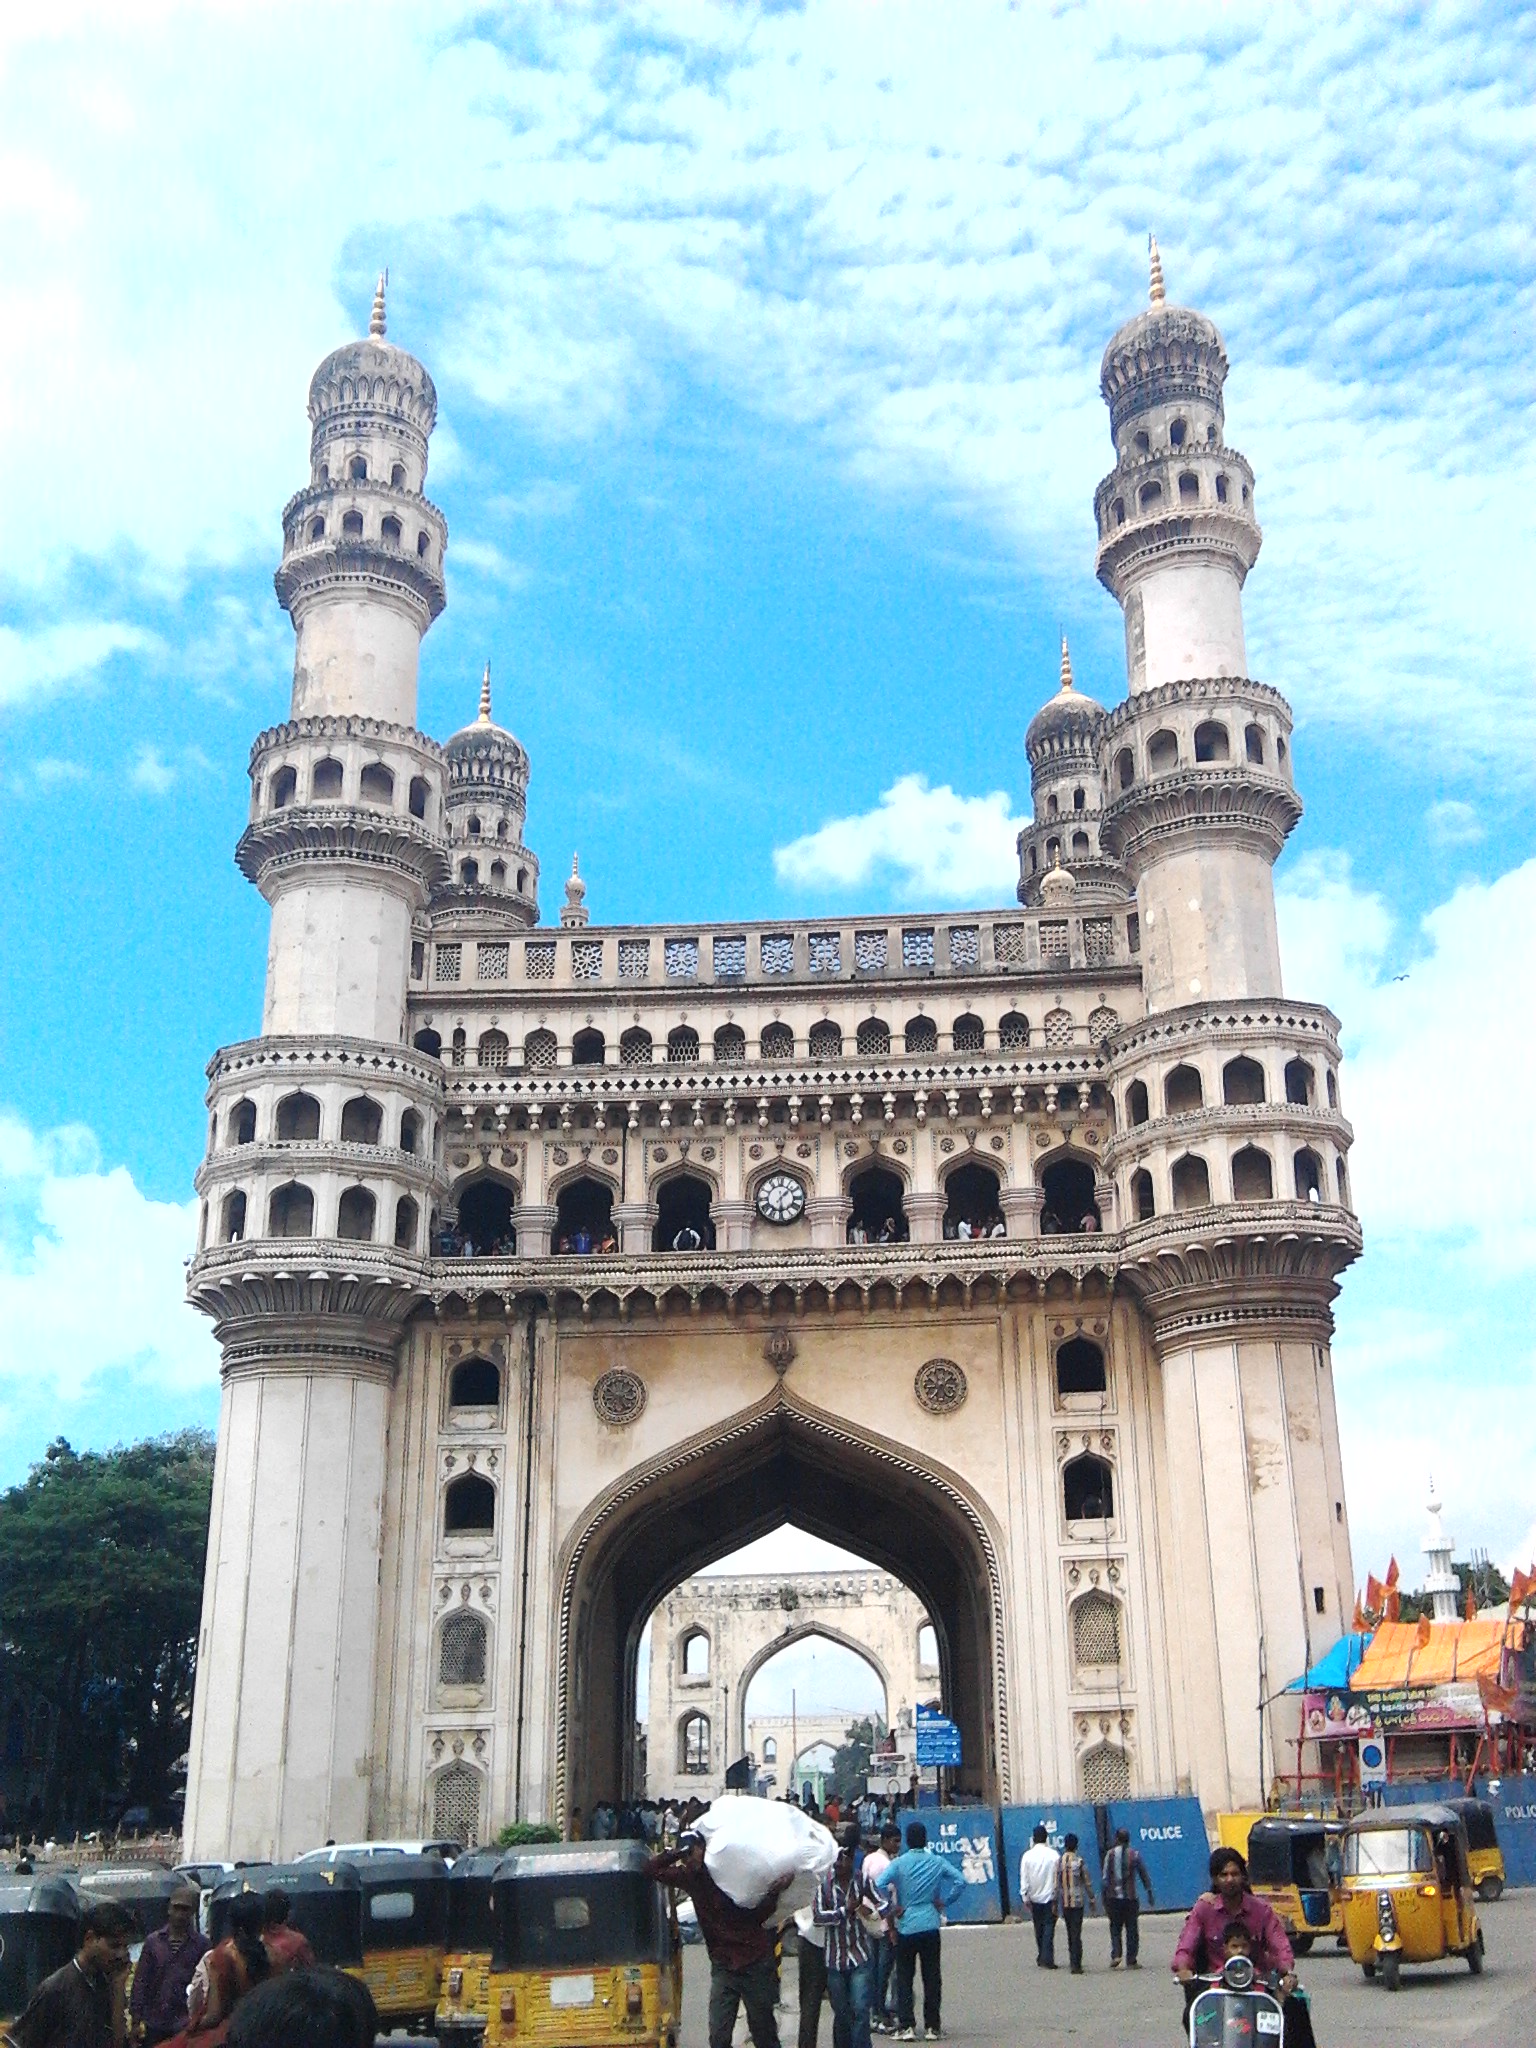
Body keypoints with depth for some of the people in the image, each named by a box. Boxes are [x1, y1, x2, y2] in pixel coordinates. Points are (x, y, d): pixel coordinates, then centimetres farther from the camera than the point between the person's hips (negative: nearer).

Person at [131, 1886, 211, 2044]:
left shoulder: (201, 1945, 1)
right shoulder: (153, 1941, 4)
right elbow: (140, 1982, 4)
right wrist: (136, 2020, -1)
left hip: (184, 2025, -1)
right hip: (153, 2024, 1)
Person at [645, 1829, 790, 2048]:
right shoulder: (691, 1876, 0)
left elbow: (759, 1915, -11)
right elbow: (652, 1870, 3)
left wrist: (775, 1892, -29)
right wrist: (674, 1853, -12)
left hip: (755, 1963, -4)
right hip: (723, 1966, 4)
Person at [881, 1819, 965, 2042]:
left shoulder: (899, 1863, -5)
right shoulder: (937, 1862, 2)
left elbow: (881, 1884, -18)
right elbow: (960, 1881, -2)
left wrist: (891, 1909, -7)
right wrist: (943, 1901, 4)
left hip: (906, 1926, -2)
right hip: (930, 1925, 2)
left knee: (904, 1978, 6)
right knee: (932, 1977, 8)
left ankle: (906, 2026, 1)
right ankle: (932, 2026, 10)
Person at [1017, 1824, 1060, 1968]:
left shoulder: (1027, 1856, -3)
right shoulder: (1054, 1855, -6)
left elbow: (1024, 1879, -3)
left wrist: (1025, 1897, 1)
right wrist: (1057, 1897, 3)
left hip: (1035, 1898, 2)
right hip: (1050, 1897, -2)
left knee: (1039, 1929, 14)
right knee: (1049, 1928, -1)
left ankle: (1041, 1958, 21)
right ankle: (1047, 1960, -9)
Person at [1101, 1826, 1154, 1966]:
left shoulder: (1110, 1854, -1)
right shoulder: (1134, 1854, 0)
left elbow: (1105, 1876, -2)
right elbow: (1144, 1875, 3)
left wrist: (1105, 1896, 4)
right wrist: (1149, 1893, 12)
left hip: (1113, 1897, 0)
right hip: (1130, 1897, 0)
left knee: (1115, 1928, 11)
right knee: (1132, 1929, 7)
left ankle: (1115, 1955, -5)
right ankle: (1131, 1961, 6)